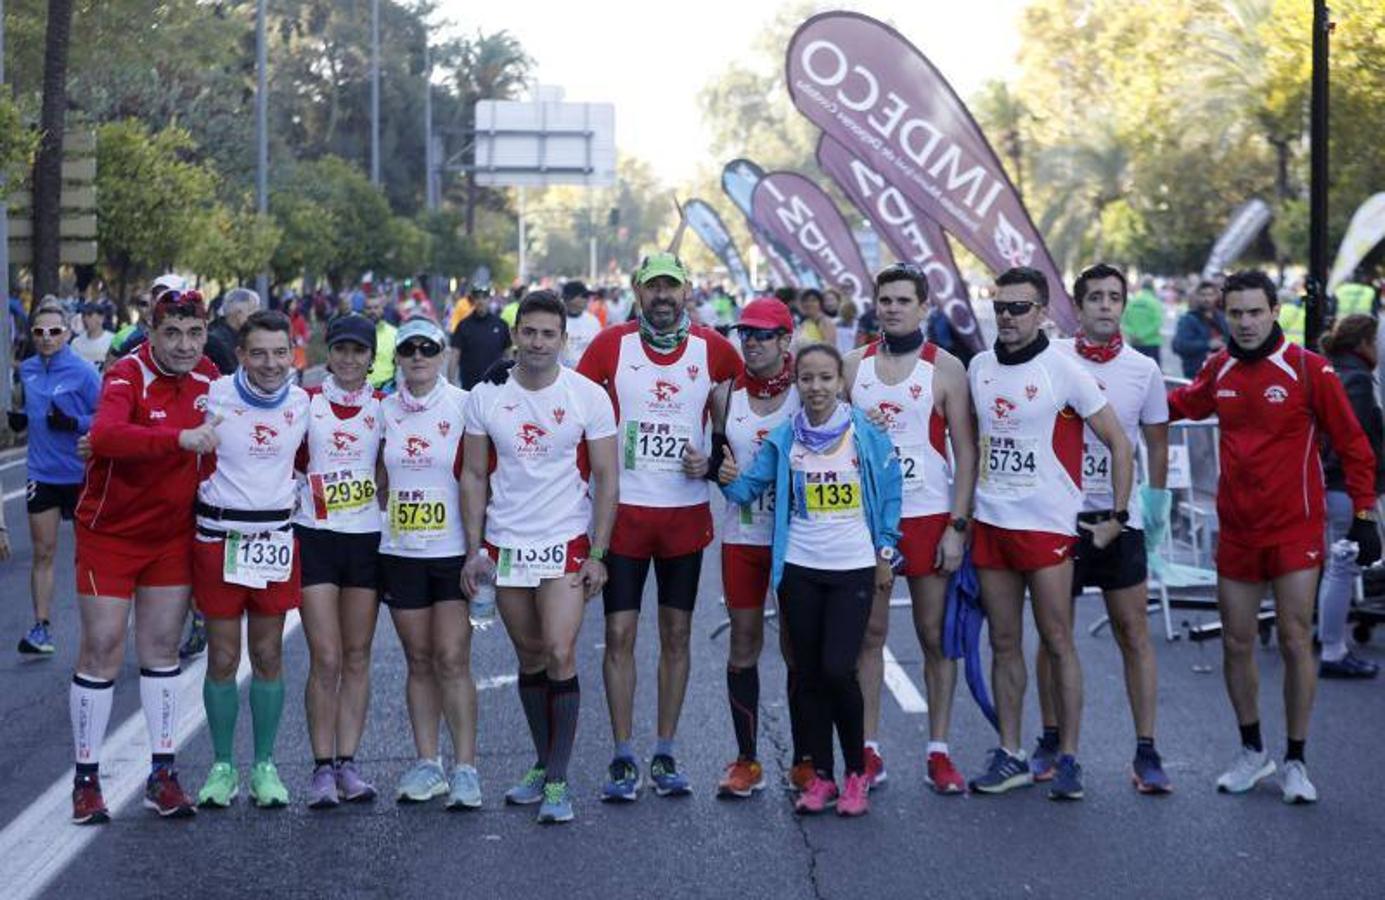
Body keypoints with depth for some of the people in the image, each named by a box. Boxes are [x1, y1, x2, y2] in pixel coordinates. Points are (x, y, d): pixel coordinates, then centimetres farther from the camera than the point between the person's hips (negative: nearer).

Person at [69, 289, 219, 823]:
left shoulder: (208, 378, -3)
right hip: (110, 532, -5)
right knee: (103, 648, -1)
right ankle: (86, 778, 9)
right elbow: (104, 436, -42)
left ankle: (163, 776, 16)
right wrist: (180, 438, -50)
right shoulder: (127, 376, -21)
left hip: (173, 534, 5)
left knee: (162, 649, 9)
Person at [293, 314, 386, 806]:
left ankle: (347, 763, 12)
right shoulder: (305, 402, 2)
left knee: (357, 658, 5)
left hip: (366, 538, 2)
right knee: (326, 660, -8)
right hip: (316, 538, -2)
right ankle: (322, 768, -1)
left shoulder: (383, 407, 7)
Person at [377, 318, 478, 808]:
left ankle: (466, 768, -3)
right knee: (419, 661, 9)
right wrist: (377, 536, 12)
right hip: (400, 552, 4)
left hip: (453, 551, -4)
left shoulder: (464, 407, -4)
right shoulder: (385, 410, 8)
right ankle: (426, 763, 16)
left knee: (453, 661, -7)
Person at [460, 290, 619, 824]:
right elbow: (473, 475, 7)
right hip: (505, 545, 3)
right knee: (529, 658, 10)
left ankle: (558, 781, -5)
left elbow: (606, 478, -1)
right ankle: (543, 765, 24)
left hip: (566, 544, -3)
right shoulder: (486, 396, 1)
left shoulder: (588, 396, -5)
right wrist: (474, 549, 2)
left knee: (560, 655, -12)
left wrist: (598, 553, -7)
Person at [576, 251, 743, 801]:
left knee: (677, 635, 8)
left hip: (687, 512, 2)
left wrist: (712, 460, -2)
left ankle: (665, 756, 17)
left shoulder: (713, 349, 1)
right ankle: (623, 760, 6)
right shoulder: (611, 344, -2)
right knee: (620, 634, -2)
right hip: (624, 509, -1)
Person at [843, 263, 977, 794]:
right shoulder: (854, 366, 7)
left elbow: (965, 451, -3)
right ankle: (869, 751, 11)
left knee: (936, 636, 2)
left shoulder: (946, 369, -1)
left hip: (929, 518, -2)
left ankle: (938, 753, 9)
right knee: (869, 634, 5)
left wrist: (957, 525, -9)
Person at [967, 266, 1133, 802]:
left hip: (1047, 525, -5)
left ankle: (1069, 760, 5)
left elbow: (1118, 442, -4)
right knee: (1004, 644, 8)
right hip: (991, 523, 5)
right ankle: (1010, 757, 15)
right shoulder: (979, 368, 8)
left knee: (1057, 642, -2)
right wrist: (964, 513, 17)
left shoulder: (1062, 370, -7)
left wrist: (1117, 516, -6)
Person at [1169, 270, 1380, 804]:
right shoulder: (1219, 370, 4)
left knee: (1295, 641, -3)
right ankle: (1252, 753, 25)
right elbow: (1183, 404, 25)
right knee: (1236, 644, 8)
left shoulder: (1308, 370, -10)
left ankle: (1296, 761, 9)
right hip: (1236, 531, 4)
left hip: (1295, 529, -4)